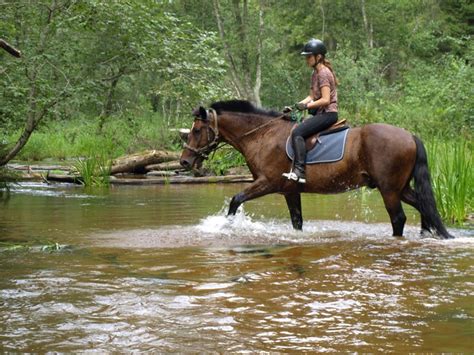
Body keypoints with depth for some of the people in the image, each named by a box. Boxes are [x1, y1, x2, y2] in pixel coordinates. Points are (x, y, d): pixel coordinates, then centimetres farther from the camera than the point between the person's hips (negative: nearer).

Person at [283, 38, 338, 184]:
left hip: (328, 113, -11)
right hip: (320, 113, 11)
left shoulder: (323, 73, -14)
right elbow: (312, 96, 16)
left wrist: (307, 106, -19)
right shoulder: (315, 74, 16)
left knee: (297, 132, -24)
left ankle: (299, 171, -31)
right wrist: (298, 105, 0)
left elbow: (325, 100, -21)